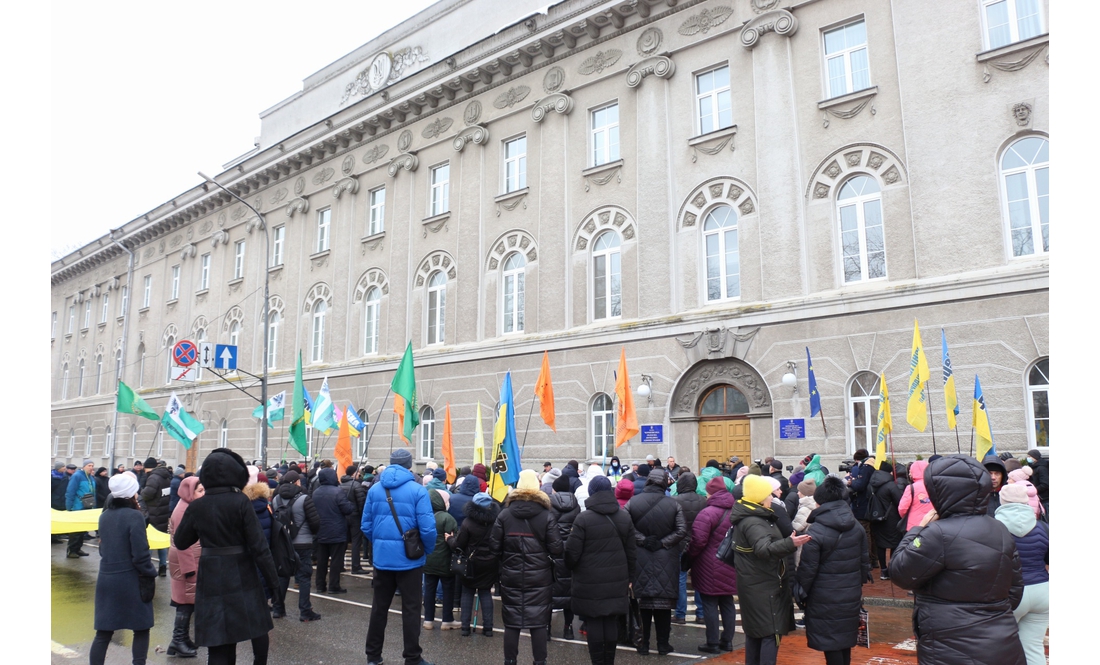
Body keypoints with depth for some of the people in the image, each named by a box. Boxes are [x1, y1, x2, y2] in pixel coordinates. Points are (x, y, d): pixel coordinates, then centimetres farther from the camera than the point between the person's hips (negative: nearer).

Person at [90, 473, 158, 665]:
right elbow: (140, 554, -16)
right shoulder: (134, 516, -16)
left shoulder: (104, 516, 4)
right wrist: (151, 574, -4)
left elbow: (103, 547, 16)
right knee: (141, 629, 9)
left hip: (106, 579, 6)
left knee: (103, 632, 11)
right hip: (130, 580, -6)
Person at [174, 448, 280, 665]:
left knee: (218, 640, 8)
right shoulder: (241, 502, -12)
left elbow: (181, 542, 10)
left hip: (211, 576, 3)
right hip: (242, 574, -2)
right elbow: (258, 544, -13)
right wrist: (272, 578, -6)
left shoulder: (196, 506, -3)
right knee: (258, 626, 19)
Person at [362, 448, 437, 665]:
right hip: (409, 558, -4)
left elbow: (366, 526, 5)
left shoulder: (374, 489, 3)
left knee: (379, 606, 16)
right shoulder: (417, 490, -11)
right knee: (410, 608, 6)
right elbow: (427, 528, -15)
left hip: (382, 557, 4)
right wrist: (428, 550, 2)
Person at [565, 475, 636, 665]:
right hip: (617, 581, 4)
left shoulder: (583, 518, -13)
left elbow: (572, 552, -11)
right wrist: (629, 577, 18)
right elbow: (632, 552, 8)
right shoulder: (625, 517, 3)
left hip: (590, 582, -4)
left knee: (594, 622, 5)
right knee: (612, 622, 12)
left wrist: (571, 567, 10)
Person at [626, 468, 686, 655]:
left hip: (640, 560, 1)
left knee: (643, 600, 10)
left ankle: (644, 643, 16)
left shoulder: (632, 502, -5)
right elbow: (682, 530, -10)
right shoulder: (673, 504, -6)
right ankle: (663, 644, 14)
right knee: (664, 601, 8)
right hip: (666, 560, -1)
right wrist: (663, 543, -7)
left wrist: (642, 540, -8)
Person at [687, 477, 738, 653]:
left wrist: (689, 556, -5)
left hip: (710, 568, -7)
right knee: (727, 603, 15)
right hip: (730, 566, 7)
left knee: (710, 604, 2)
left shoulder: (707, 513, -18)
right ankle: (727, 641, 21)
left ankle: (713, 643, 6)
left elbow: (698, 540, -20)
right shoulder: (735, 511, 7)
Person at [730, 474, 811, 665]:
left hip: (754, 585, 11)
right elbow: (764, 549, -40)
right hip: (763, 587, -11)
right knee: (771, 633, -7)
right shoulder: (753, 523, -23)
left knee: (754, 631, 18)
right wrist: (790, 544, -52)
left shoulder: (750, 517, 10)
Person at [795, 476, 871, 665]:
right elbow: (864, 559, 11)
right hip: (851, 594, 7)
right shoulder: (856, 526, 2)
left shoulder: (816, 532, -18)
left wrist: (800, 592, -1)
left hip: (826, 598, -7)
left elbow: (807, 568, -15)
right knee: (845, 640, 20)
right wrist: (860, 582, 22)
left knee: (830, 644, 3)